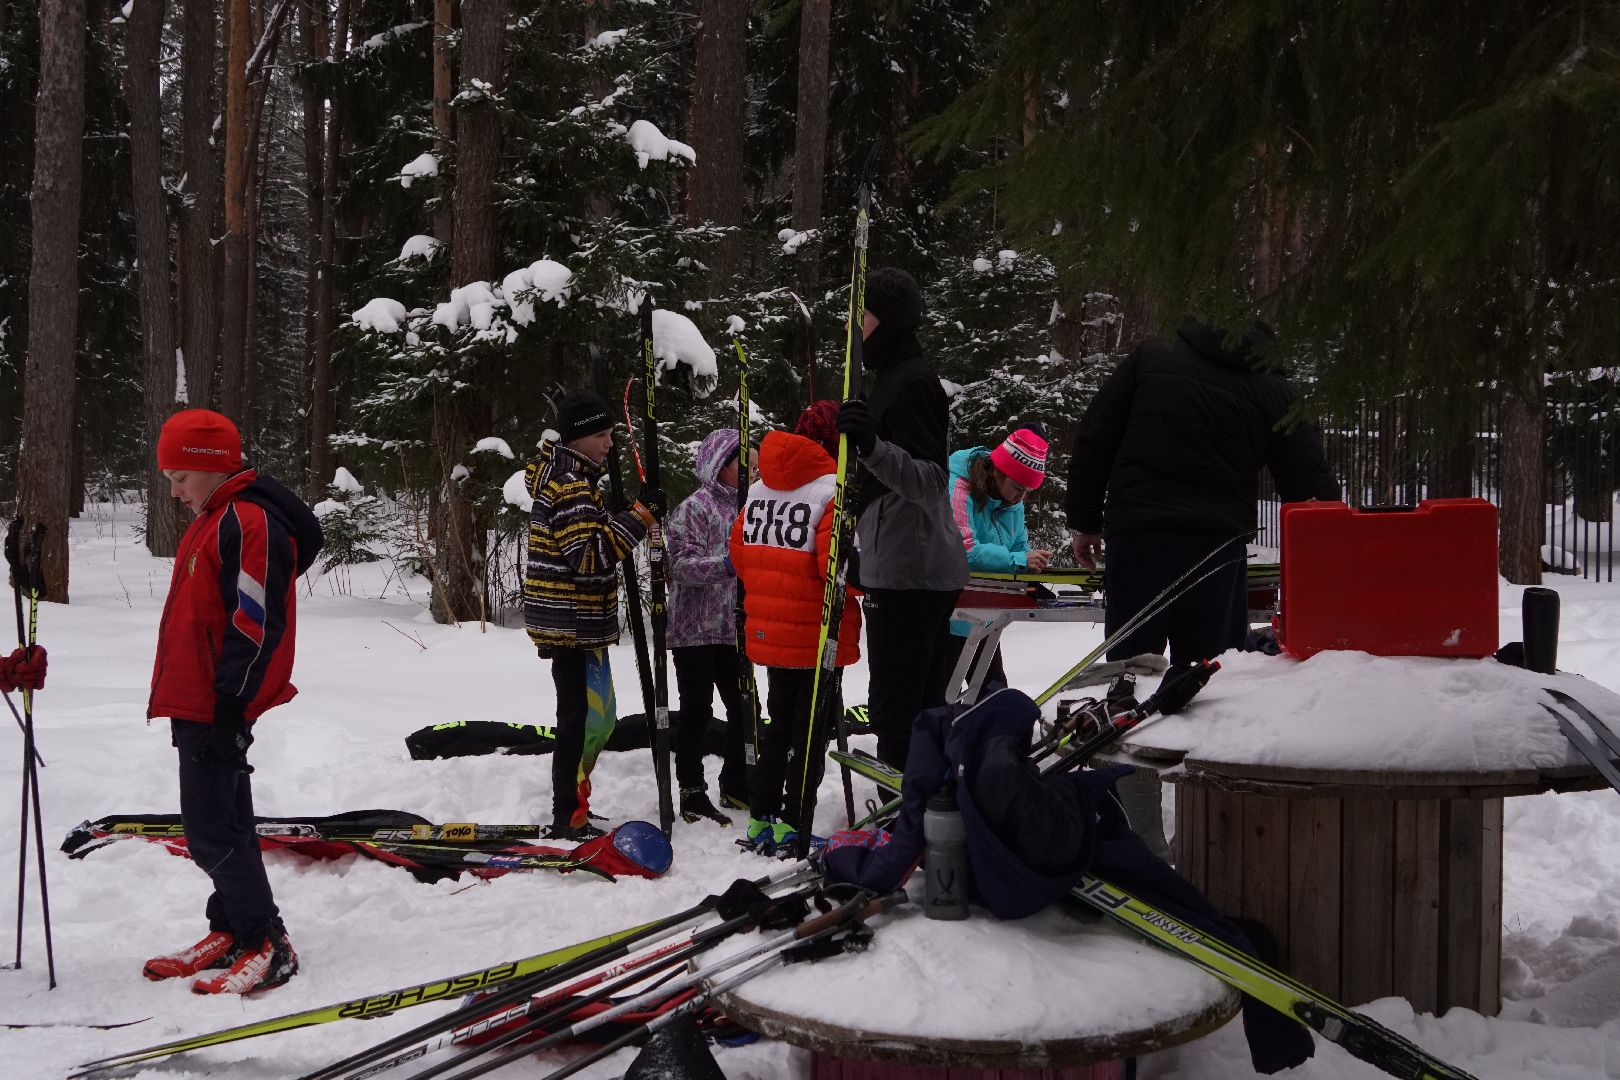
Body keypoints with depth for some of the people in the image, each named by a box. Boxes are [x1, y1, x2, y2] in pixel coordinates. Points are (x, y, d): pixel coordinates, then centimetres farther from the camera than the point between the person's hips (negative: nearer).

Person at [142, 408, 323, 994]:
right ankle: (231, 933, 26)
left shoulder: (249, 523, -16)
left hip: (216, 710, -11)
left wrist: (230, 704, -21)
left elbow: (257, 624, -22)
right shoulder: (211, 522, 17)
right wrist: (174, 697, 21)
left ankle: (268, 946, -2)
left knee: (212, 830, -9)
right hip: (195, 705, 11)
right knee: (219, 823, 16)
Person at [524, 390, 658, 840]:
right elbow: (590, 553, -26)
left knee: (588, 716, 18)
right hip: (572, 623, -11)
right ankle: (569, 820, -3)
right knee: (586, 717, -8)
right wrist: (641, 515, -25)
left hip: (576, 621, 11)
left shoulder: (561, 475, 16)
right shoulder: (570, 486, -17)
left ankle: (570, 807, 28)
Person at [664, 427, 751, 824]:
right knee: (697, 710, 0)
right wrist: (728, 564, -31)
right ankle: (692, 793, 9)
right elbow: (682, 564, -18)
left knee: (743, 708, 13)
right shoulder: (693, 508, -10)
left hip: (735, 629, 7)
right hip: (696, 628, -7)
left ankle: (736, 785, 27)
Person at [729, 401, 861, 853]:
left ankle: (761, 820, 23)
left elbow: (739, 552, 11)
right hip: (816, 634, -7)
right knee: (812, 728, 5)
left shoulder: (758, 489, 6)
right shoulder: (833, 490, -16)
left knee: (779, 721, 20)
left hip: (767, 629, 7)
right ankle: (791, 826, 6)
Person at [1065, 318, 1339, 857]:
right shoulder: (1272, 392, 11)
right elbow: (1309, 479, 9)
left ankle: (1143, 840, 2)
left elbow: (1093, 441, 7)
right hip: (1220, 546, 1)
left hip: (1137, 536, -1)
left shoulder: (1148, 361, 10)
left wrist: (1084, 521, 12)